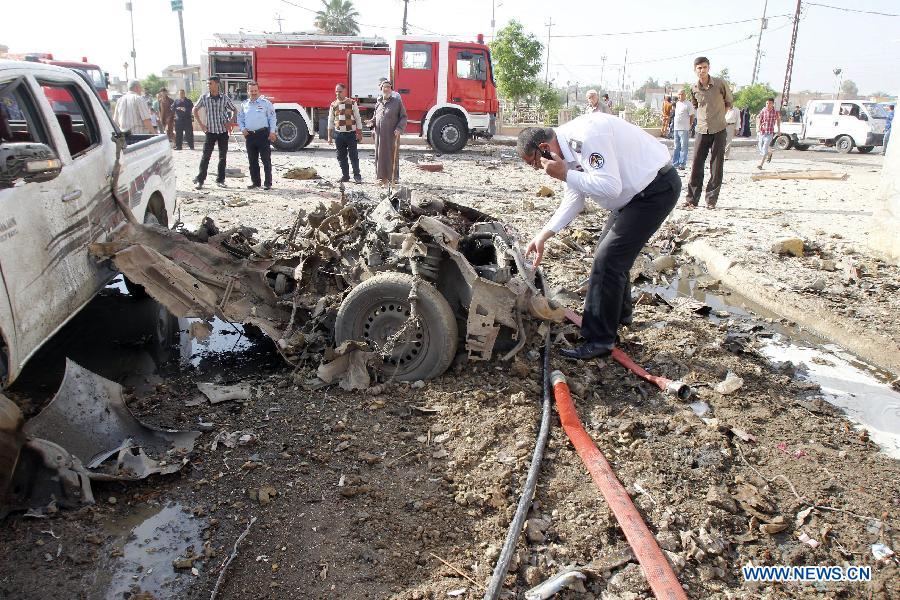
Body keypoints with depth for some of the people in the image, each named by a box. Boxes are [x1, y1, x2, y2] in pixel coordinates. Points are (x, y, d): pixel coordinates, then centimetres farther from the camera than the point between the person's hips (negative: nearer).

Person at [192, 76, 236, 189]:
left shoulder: (224, 98, 0)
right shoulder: (204, 97, 0)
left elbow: (234, 110, 12)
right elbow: (195, 110, 12)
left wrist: (231, 121, -2)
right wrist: (200, 124, 4)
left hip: (223, 131, 1)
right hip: (210, 131, -1)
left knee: (223, 157, 5)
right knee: (205, 156, -4)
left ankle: (220, 180, 15)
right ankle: (200, 180, 1)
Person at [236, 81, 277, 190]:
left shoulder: (265, 103, 1)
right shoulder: (244, 104, 13)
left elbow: (272, 117, 0)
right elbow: (240, 118, 20)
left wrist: (272, 132, -8)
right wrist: (242, 128, 3)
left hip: (263, 134, -4)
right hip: (249, 135, 5)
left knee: (266, 159, -5)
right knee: (252, 160, 9)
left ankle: (268, 183, -1)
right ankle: (255, 182, 18)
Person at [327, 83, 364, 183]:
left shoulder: (352, 103, 1)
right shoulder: (333, 105, 8)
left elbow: (358, 119, 2)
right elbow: (330, 121, 12)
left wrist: (359, 134, -3)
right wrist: (329, 136, 8)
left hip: (351, 134, -3)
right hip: (338, 134, 3)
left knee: (353, 155, -2)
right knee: (341, 156, 6)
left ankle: (357, 175, 6)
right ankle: (345, 175, 16)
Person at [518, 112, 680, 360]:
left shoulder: (585, 136, -26)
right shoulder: (568, 147, 6)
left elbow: (610, 186, -31)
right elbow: (574, 199, 12)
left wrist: (565, 174, -23)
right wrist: (543, 236, 8)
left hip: (657, 189, -10)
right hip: (636, 192, 10)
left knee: (607, 258, -13)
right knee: (612, 251, 21)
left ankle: (599, 340, -5)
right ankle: (619, 313, 42)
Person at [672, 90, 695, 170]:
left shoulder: (688, 104, -6)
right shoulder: (677, 104, 16)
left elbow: (692, 116, -5)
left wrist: (689, 126, -5)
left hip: (684, 129, -7)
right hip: (676, 128, 7)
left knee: (684, 147, -5)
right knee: (676, 147, 11)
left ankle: (682, 164, -4)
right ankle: (675, 163, 17)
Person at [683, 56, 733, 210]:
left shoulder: (720, 83, -5)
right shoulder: (694, 88, 2)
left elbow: (729, 102, 10)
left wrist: (719, 115, 3)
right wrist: (704, 117, 12)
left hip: (719, 130, -2)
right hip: (702, 130, 2)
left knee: (716, 166, 0)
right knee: (696, 165, -2)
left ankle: (711, 199, 6)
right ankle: (692, 199, 3)